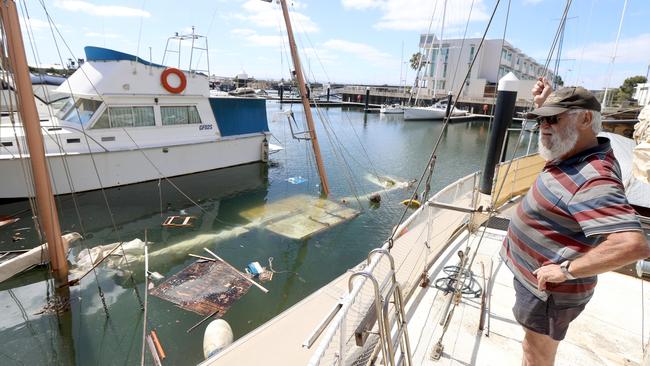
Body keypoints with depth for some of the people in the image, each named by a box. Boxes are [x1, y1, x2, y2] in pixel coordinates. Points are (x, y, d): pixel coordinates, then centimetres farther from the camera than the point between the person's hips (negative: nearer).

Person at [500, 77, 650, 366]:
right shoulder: (577, 152, -1)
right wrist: (541, 105, 9)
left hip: (548, 289, -9)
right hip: (534, 276, 9)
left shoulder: (593, 180, -31)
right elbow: (553, 139, 22)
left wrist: (566, 269, -31)